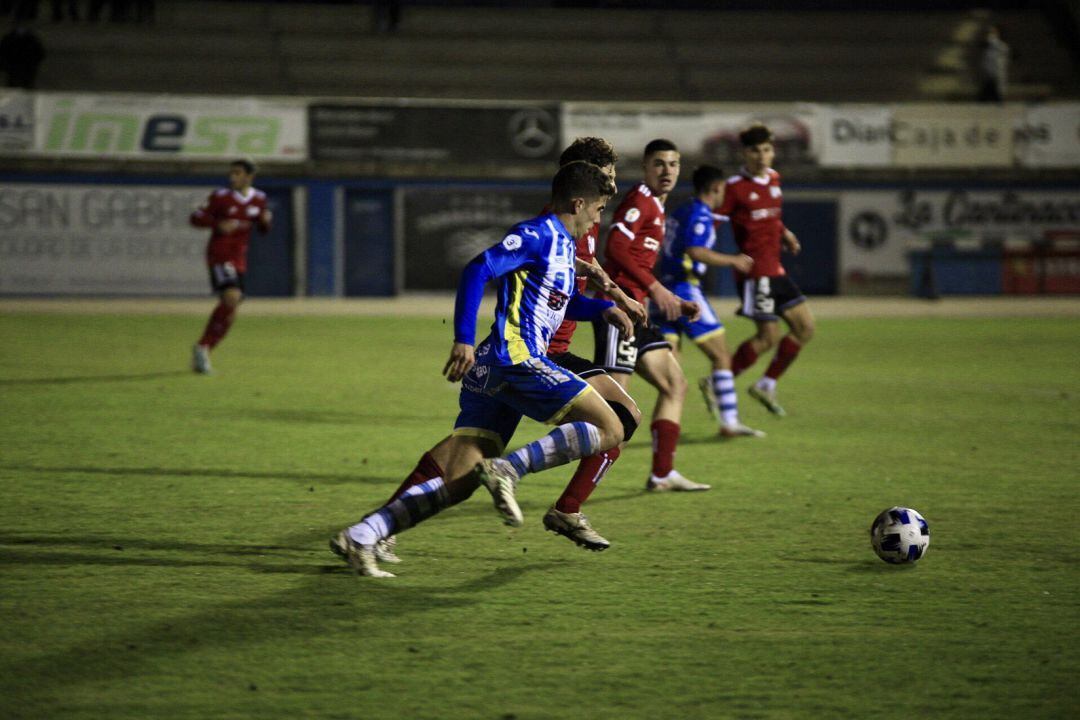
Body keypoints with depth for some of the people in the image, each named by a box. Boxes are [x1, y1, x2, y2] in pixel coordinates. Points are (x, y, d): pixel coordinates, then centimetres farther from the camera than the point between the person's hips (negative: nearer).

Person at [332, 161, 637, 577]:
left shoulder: (563, 244, 24)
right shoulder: (538, 235, -5)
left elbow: (562, 302, 41)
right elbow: (478, 270, -16)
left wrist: (603, 309, 23)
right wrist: (464, 339, -23)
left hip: (490, 371, 10)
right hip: (516, 360, -10)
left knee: (457, 483, 2)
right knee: (609, 430, -11)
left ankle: (359, 538, -4)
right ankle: (507, 470, -18)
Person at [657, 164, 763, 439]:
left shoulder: (680, 212, 16)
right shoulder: (701, 215, -10)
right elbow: (696, 251, -23)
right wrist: (732, 260, -13)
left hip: (665, 289, 9)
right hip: (685, 290, -9)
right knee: (721, 356, -2)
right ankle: (729, 423, -3)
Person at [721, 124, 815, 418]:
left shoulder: (774, 179, 11)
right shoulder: (736, 187, -13)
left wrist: (784, 234, 9)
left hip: (775, 269, 8)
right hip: (754, 270, -8)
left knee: (805, 327, 8)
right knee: (769, 337, -10)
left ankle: (766, 385, 17)